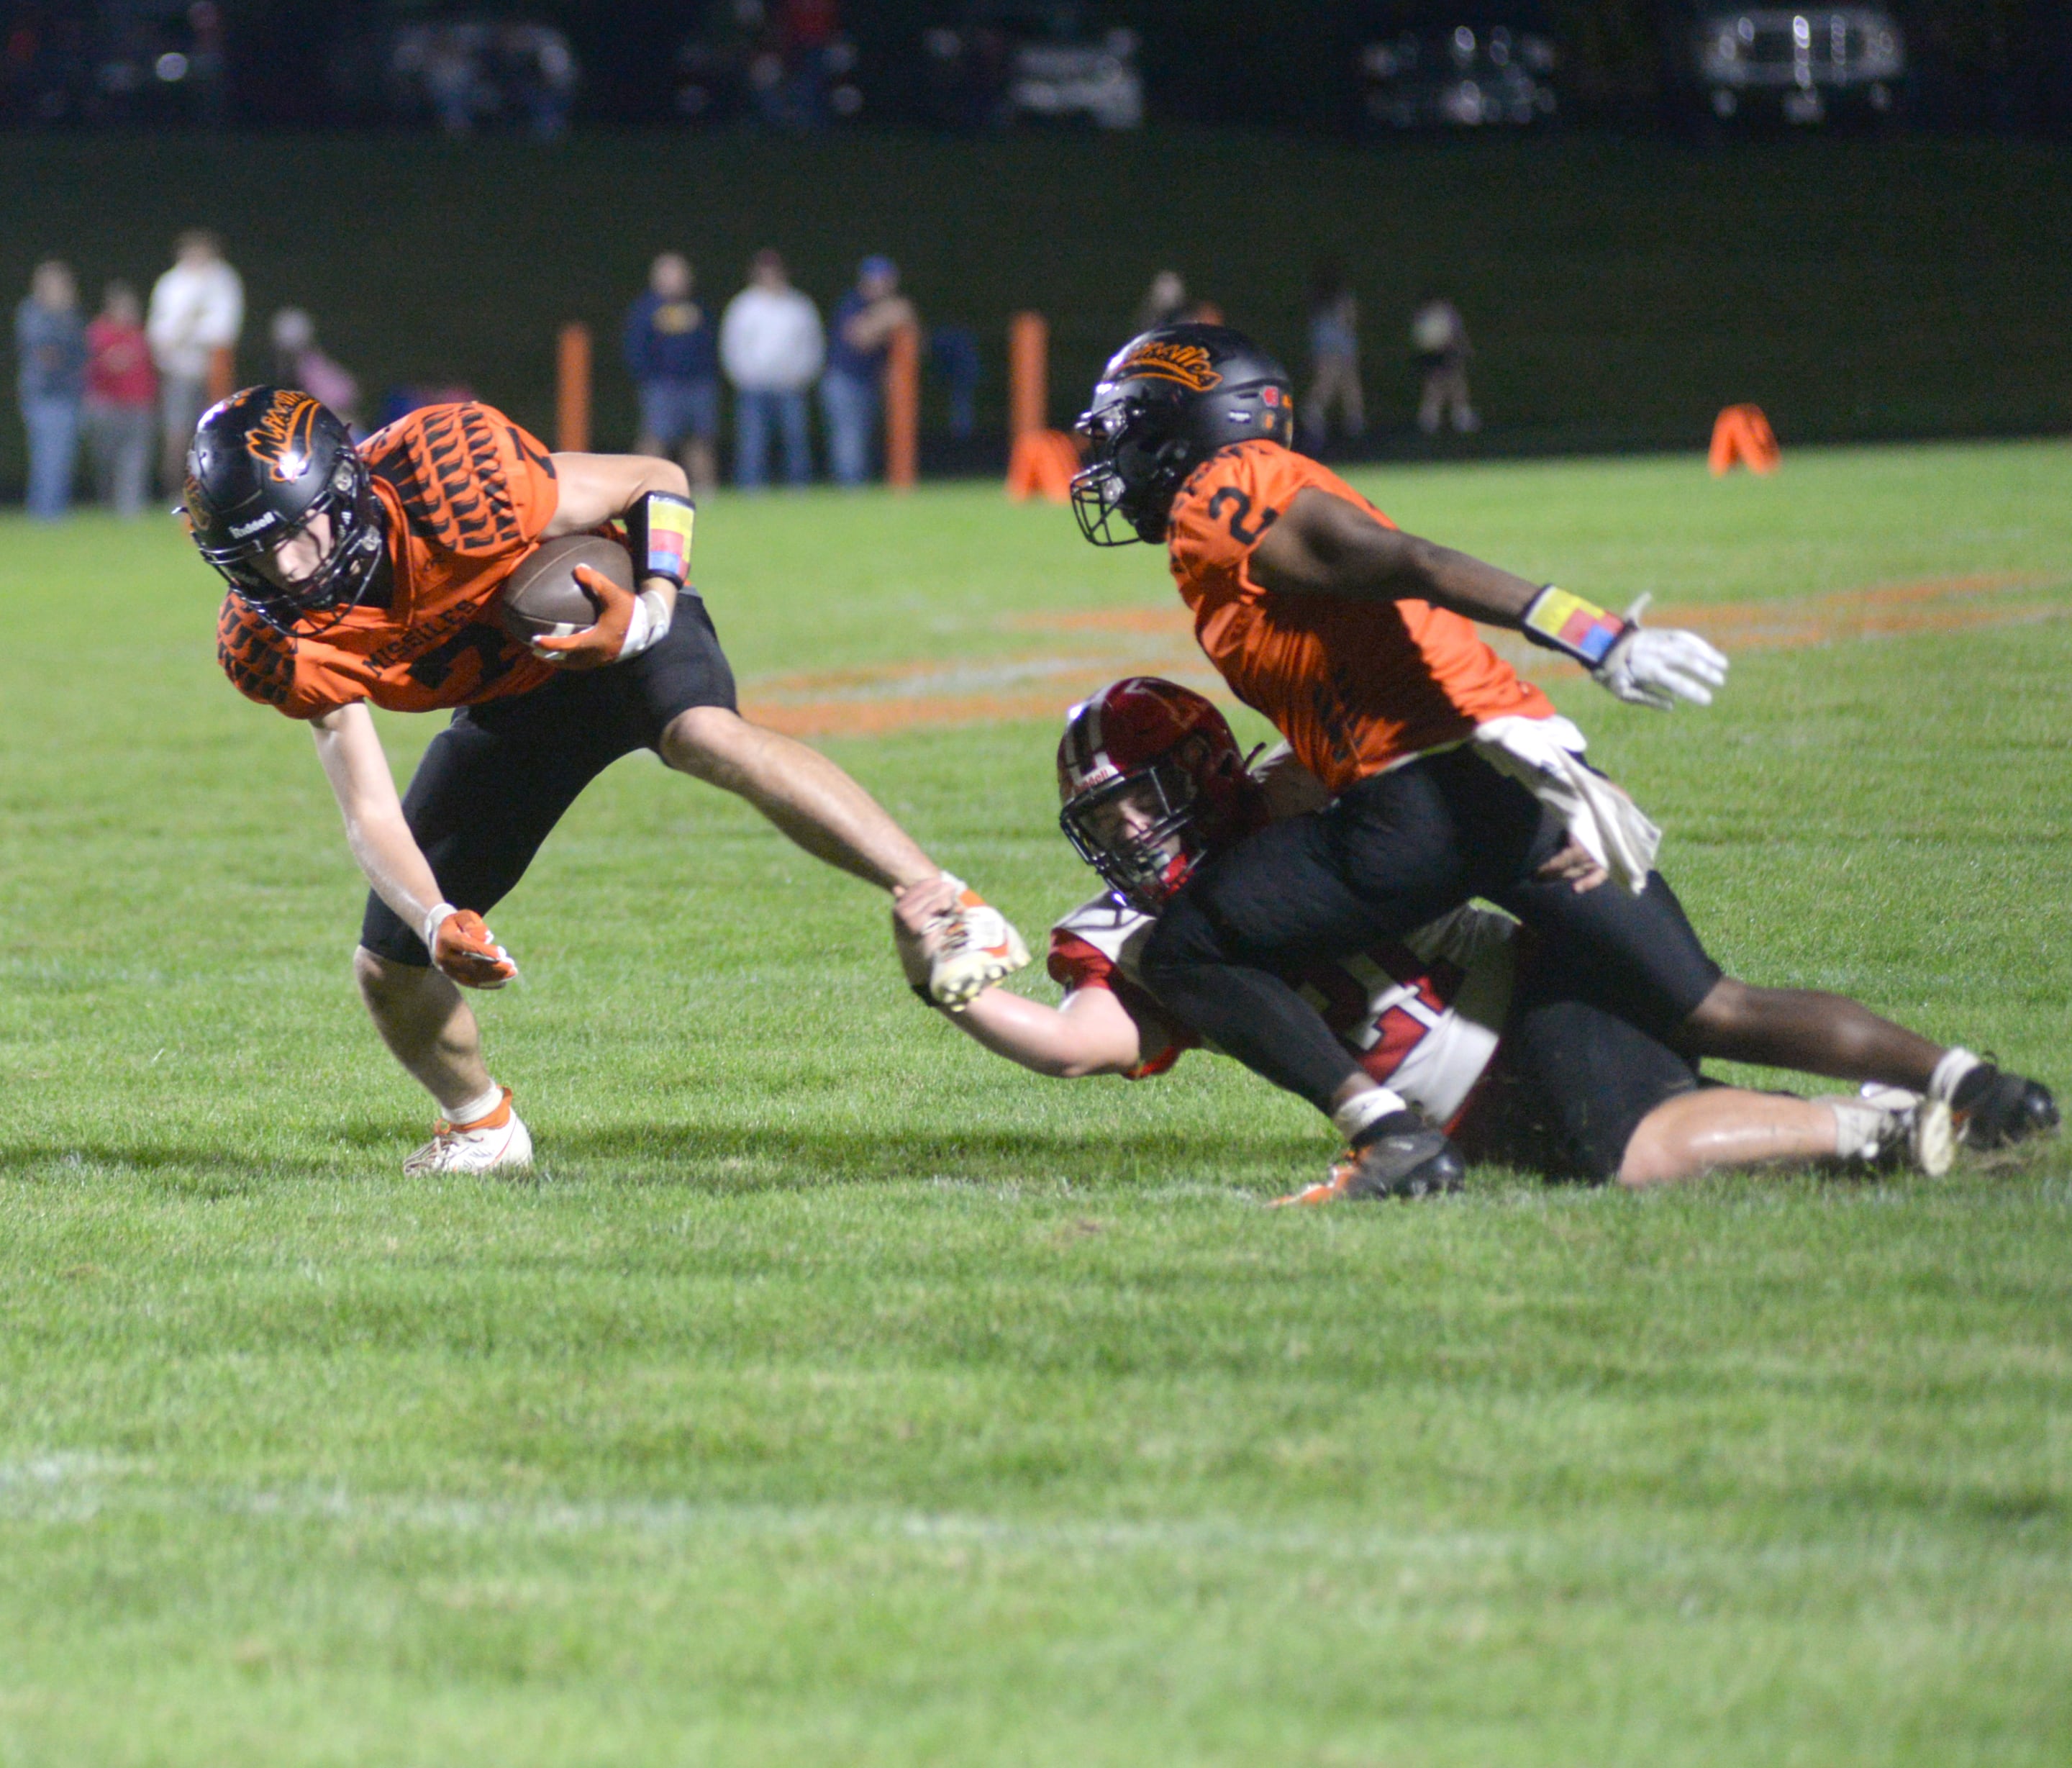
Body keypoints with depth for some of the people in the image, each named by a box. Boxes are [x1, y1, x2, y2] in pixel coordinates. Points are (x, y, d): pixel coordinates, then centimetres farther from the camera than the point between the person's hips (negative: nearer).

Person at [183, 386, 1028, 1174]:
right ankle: (482, 1126, 32)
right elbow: (369, 812, -20)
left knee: (704, 735, -39)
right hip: (510, 708, 5)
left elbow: (658, 482, -18)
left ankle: (946, 905, -39)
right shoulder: (281, 644, -21)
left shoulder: (449, 478, -34)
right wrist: (436, 920, -38)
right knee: (389, 969, 1)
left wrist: (648, 613, -33)